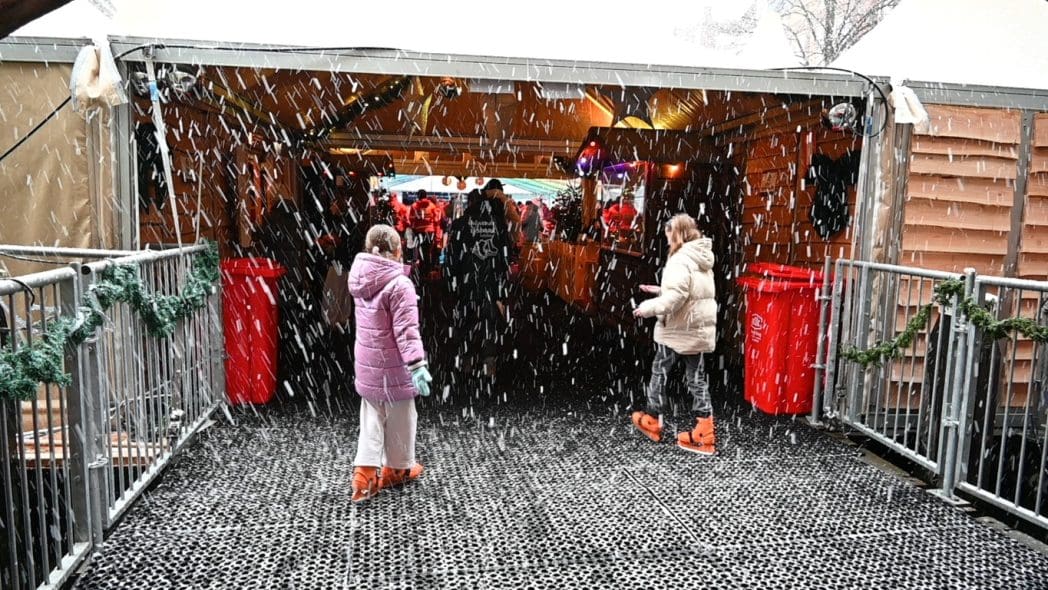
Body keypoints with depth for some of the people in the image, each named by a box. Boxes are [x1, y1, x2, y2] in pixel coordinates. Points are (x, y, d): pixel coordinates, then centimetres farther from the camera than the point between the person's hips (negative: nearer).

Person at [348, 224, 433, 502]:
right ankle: (398, 468, 28)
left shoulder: (360, 279, 2)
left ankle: (365, 472, 12)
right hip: (393, 365, -6)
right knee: (399, 417, 12)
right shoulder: (399, 284, -20)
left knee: (371, 418, 16)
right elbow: (405, 330, -25)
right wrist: (416, 364, -27)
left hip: (366, 362, 7)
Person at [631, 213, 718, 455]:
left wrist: (649, 307, -16)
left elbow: (675, 297, -27)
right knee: (697, 378, 9)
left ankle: (652, 421, 26)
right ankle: (704, 434, 9)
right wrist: (660, 290, 18)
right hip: (699, 328, 8)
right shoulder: (702, 259, 11)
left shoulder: (680, 260, -18)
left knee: (659, 372, 11)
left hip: (677, 330, -8)